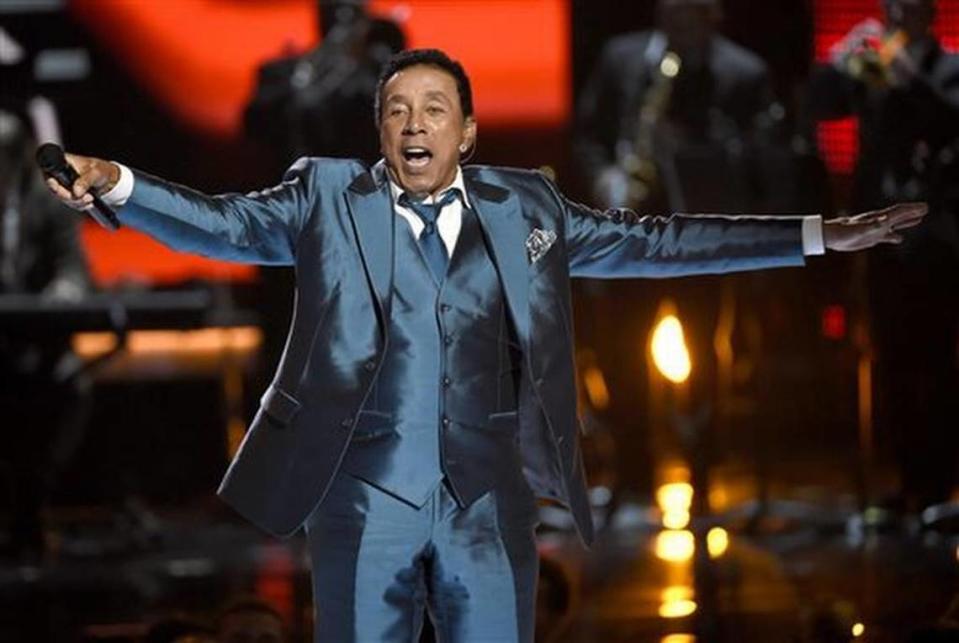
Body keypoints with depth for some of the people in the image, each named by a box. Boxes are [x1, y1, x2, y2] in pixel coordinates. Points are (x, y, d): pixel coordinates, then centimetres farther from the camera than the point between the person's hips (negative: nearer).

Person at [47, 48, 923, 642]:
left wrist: (817, 238, 9)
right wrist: (117, 184, -19)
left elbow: (649, 242, 12)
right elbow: (225, 223, -1)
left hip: (488, 504, 2)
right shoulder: (328, 199, 6)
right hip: (365, 501, -1)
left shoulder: (522, 207, 10)